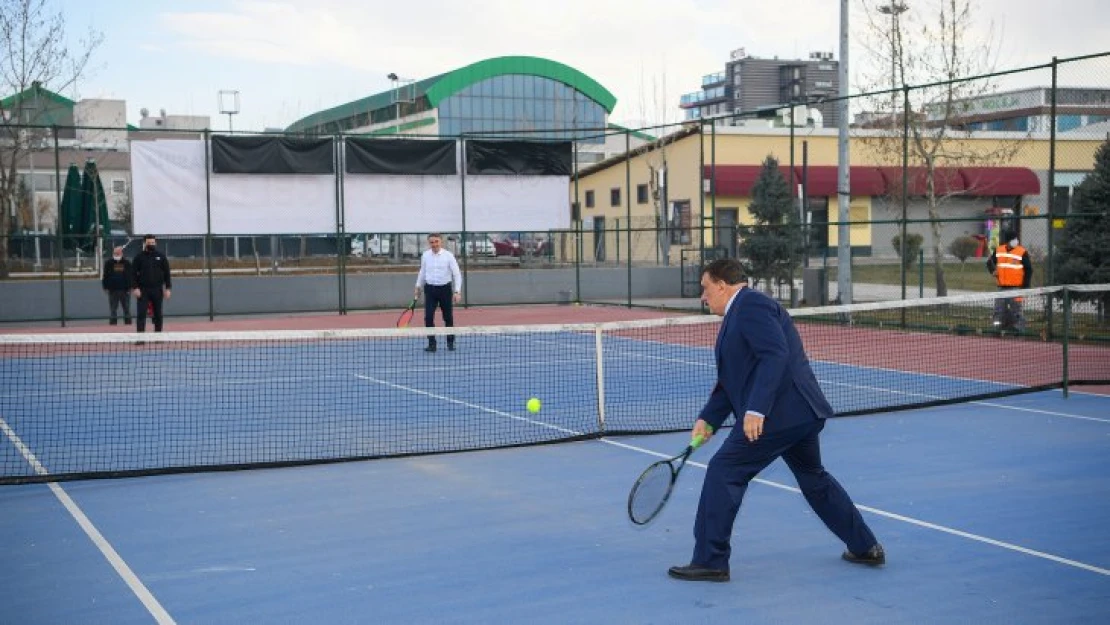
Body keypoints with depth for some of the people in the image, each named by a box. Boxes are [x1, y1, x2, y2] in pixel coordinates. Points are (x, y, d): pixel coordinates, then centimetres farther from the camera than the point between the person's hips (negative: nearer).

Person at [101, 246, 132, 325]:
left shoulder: (127, 263, 5)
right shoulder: (109, 263, 6)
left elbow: (131, 276, 6)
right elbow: (105, 276, 7)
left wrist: (130, 288, -1)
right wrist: (106, 288, 0)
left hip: (125, 290, 0)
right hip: (113, 290, 0)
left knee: (127, 309, 4)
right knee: (113, 310, 3)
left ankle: (128, 323, 10)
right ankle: (112, 324, 7)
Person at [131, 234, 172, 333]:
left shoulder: (161, 256, 6)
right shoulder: (139, 256, 2)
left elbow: (167, 273, 6)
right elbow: (133, 273, 0)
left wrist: (167, 288, -1)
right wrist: (135, 288, -10)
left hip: (157, 290, 2)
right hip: (143, 290, -2)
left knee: (158, 314, 7)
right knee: (141, 314, -7)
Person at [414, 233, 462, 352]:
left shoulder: (448, 256, -8)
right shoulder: (425, 255, 2)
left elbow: (457, 274, -8)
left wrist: (457, 291, -16)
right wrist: (418, 286, 19)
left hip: (445, 289, -2)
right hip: (430, 289, 2)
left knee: (448, 317, 7)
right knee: (428, 317, -6)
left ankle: (450, 342, 22)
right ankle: (431, 343, 3)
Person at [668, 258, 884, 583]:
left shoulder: (751, 305, -11)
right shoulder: (740, 312, 21)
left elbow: (775, 356, -23)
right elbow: (731, 379, 20)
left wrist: (755, 410, -28)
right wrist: (707, 419, 11)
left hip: (779, 414, -11)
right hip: (804, 413, 11)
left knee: (723, 471, -7)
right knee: (814, 478, 25)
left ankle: (710, 561, -3)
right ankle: (865, 547, 34)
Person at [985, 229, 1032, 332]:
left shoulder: (1023, 252, -4)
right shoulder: (999, 250, 9)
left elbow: (1029, 270, -2)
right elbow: (990, 262, 22)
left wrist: (1025, 286, -6)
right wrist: (993, 270, 1)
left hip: (1015, 287, -5)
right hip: (1001, 287, 5)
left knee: (1015, 309, -4)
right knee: (999, 308, 7)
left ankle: (1018, 329, 1)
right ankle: (999, 329, 14)